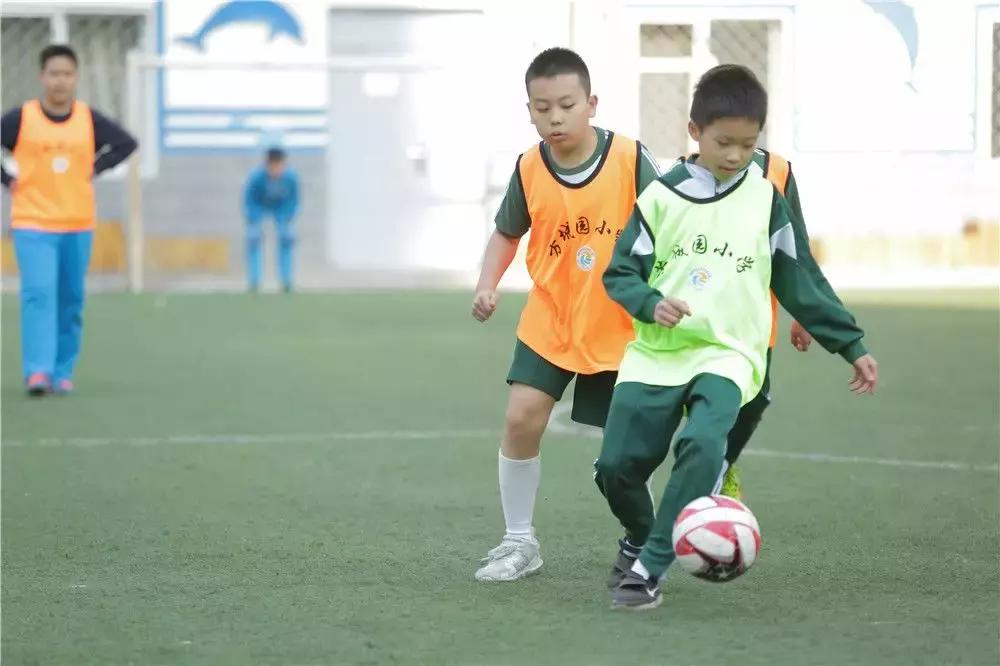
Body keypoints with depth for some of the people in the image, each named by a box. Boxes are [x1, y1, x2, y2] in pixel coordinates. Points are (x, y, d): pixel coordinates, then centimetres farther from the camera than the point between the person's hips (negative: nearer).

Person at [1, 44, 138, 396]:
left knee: (71, 301, 8)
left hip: (78, 225, 3)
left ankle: (62, 373, 18)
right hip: (33, 224, -3)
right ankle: (37, 371, -20)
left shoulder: (90, 119, 3)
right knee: (38, 295, -16)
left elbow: (126, 143, 13)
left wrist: (95, 169, 3)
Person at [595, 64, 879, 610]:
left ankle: (649, 567, -22)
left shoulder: (765, 200, 3)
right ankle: (642, 539, 31)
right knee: (617, 466, -2)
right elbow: (619, 272, 1)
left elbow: (800, 281, 10)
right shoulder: (662, 197, 0)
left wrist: (852, 346, 9)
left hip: (728, 354, -1)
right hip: (655, 354, 1)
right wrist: (650, 303, -20)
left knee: (702, 445, -29)